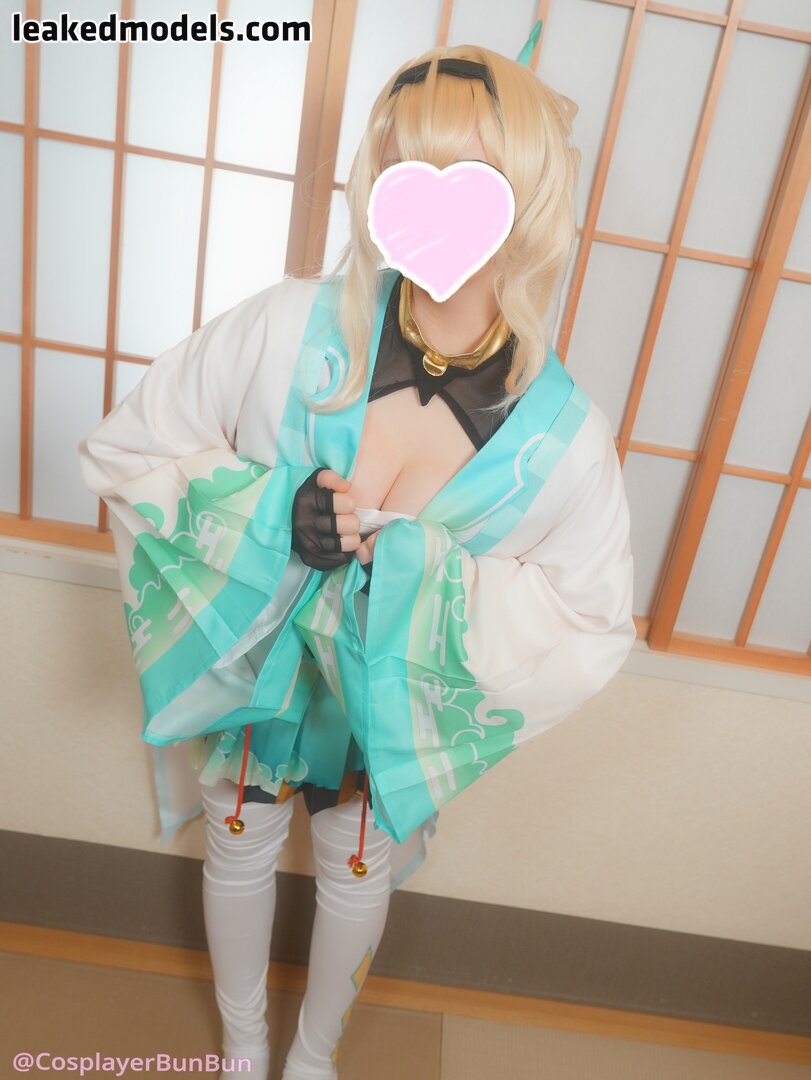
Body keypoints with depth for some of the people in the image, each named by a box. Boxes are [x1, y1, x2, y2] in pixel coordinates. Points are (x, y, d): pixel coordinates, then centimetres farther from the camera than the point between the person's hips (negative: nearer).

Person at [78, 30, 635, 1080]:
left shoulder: (563, 438, -24)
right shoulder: (286, 329, -25)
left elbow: (591, 625, -15)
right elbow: (124, 448, -13)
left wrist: (421, 570, -31)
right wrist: (270, 513, -32)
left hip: (397, 712, 0)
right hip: (253, 667, 1)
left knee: (356, 876, 25)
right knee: (239, 852, 24)